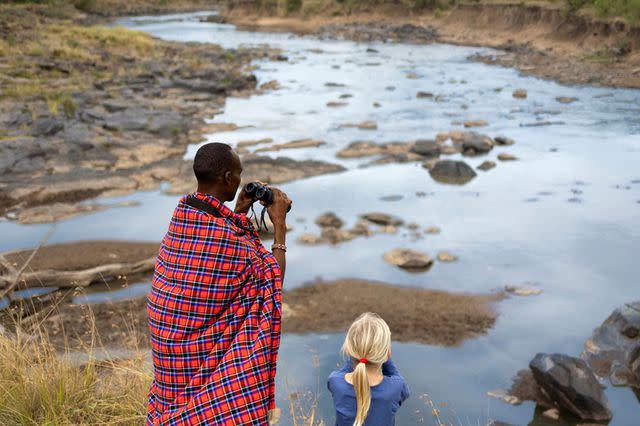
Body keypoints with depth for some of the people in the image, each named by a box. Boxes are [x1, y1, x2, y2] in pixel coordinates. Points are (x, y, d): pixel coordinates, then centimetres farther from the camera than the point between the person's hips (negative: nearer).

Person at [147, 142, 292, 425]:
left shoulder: (182, 212, -4)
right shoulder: (226, 232, -26)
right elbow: (273, 279, -16)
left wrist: (238, 212, 9)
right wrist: (279, 224, -12)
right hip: (203, 337, -7)